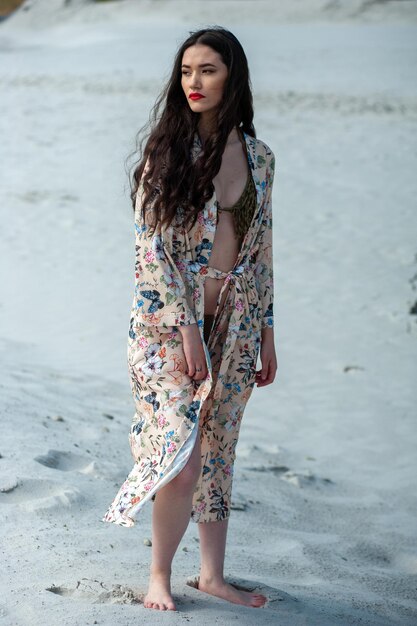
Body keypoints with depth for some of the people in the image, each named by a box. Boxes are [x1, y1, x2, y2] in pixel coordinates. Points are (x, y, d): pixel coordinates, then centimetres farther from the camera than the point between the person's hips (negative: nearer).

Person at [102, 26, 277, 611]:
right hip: (169, 322, -4)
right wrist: (187, 327, -16)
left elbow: (262, 250, 12)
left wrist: (266, 332, 12)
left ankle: (213, 574, 23)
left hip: (233, 325, 4)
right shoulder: (167, 150, -7)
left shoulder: (258, 157, 6)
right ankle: (159, 575, 8)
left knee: (217, 452, 12)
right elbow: (150, 245, -11)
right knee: (182, 454, -12)